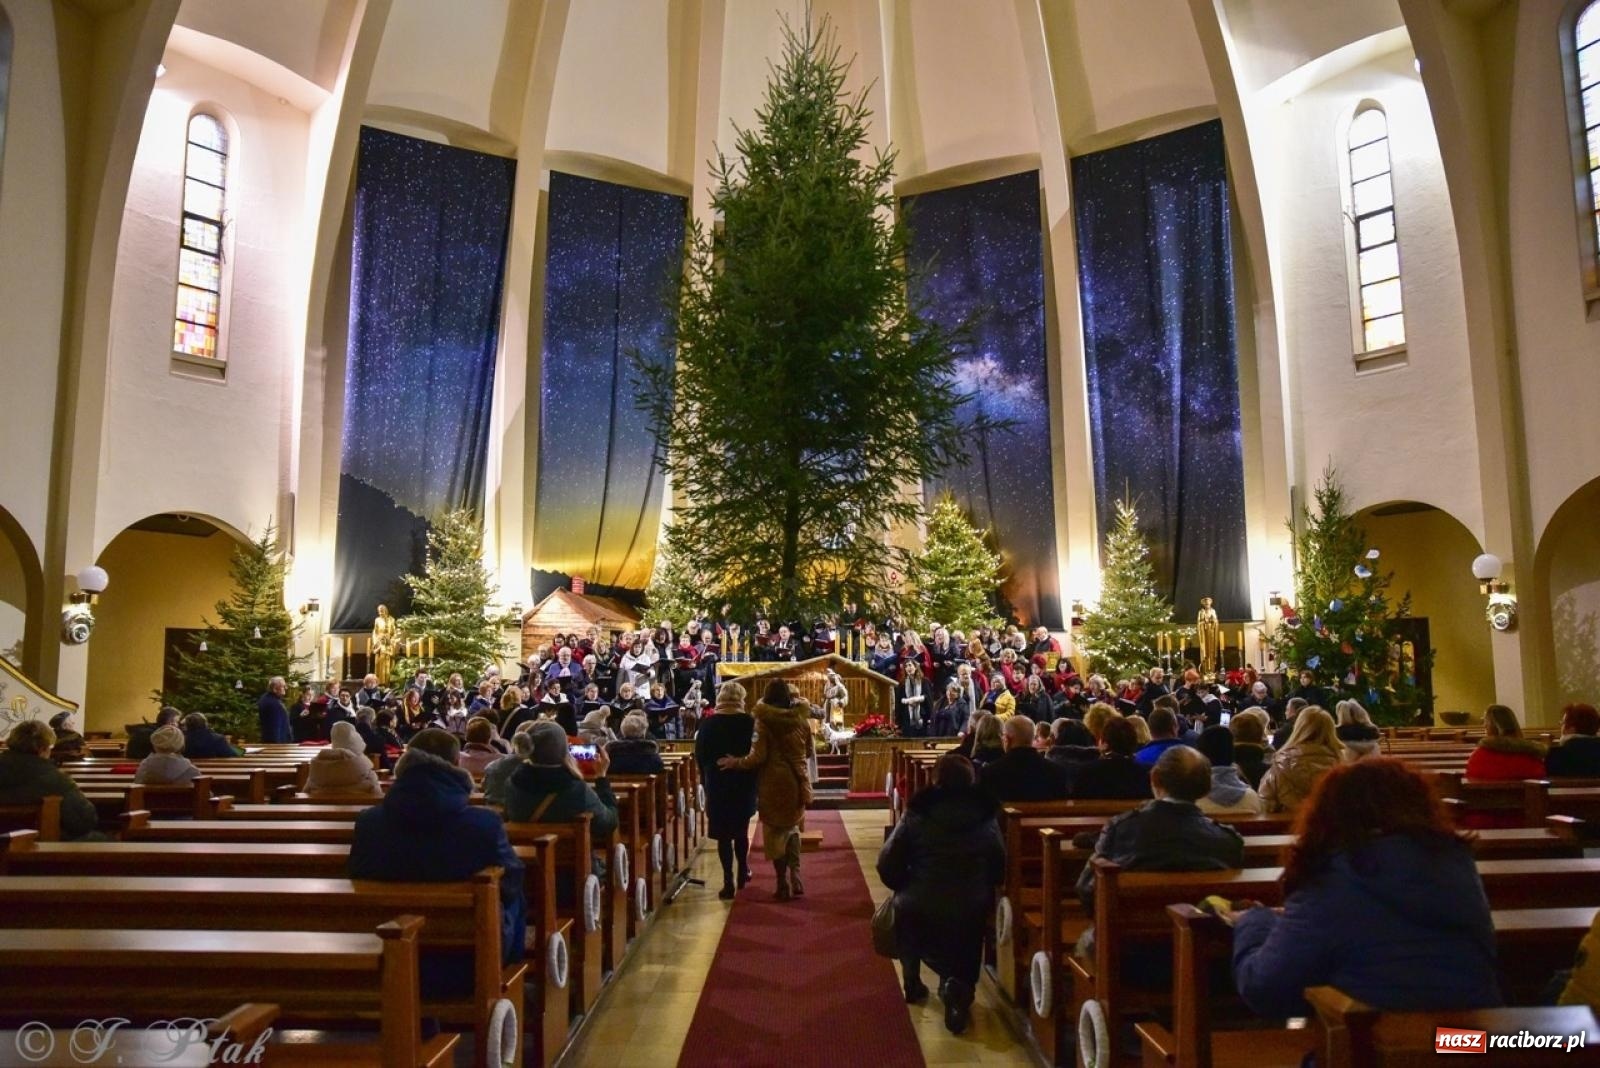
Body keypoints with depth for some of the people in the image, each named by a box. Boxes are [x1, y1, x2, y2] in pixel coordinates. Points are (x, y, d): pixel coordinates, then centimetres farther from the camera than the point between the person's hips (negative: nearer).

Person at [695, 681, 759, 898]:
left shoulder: (708, 723, -7)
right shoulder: (750, 722, -9)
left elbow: (699, 756, -2)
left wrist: (707, 780, 9)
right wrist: (751, 777, 5)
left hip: (717, 786, -1)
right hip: (744, 785, 1)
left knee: (723, 835, 4)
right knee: (741, 831, 20)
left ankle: (728, 883, 1)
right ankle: (743, 873, 29)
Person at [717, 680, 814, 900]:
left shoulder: (764, 721, -12)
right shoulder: (801, 718, 0)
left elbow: (758, 757, -17)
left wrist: (735, 762, -3)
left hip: (774, 783, -4)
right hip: (798, 781, 4)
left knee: (775, 831, 9)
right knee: (792, 827, 21)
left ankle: (783, 884, 12)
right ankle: (795, 877, 8)